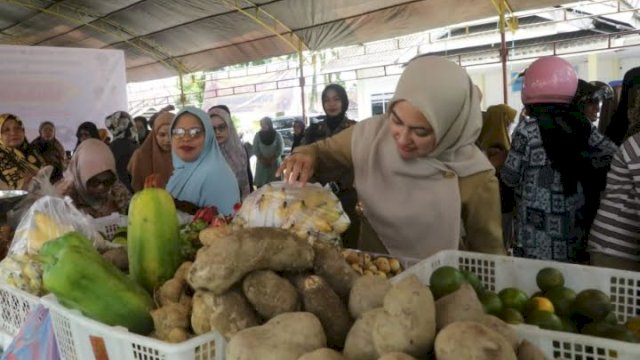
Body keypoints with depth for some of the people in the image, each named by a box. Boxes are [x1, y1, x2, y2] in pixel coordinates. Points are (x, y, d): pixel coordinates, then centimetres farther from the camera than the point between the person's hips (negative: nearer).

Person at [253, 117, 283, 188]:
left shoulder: (277, 135, -2)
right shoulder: (258, 135, -1)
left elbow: (280, 149, -3)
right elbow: (255, 150, -1)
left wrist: (272, 160, -12)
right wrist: (263, 160, -11)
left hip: (274, 162, -1)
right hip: (262, 163, 1)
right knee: (260, 183, -4)